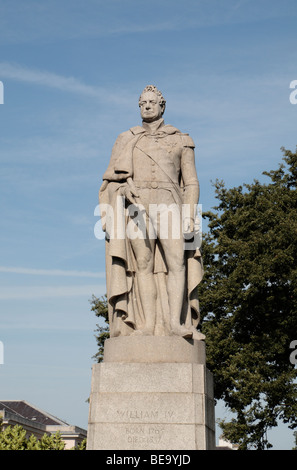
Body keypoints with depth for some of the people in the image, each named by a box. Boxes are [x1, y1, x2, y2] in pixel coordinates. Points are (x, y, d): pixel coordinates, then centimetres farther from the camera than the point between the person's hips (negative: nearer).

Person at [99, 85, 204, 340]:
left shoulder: (181, 141, 16)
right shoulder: (126, 141, 19)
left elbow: (191, 183, 11)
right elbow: (114, 176, 10)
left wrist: (190, 216, -3)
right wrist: (126, 185, -14)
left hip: (169, 205, 0)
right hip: (137, 206, 1)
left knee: (177, 263, -16)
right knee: (143, 266, -8)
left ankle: (175, 323, -21)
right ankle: (147, 326, -11)